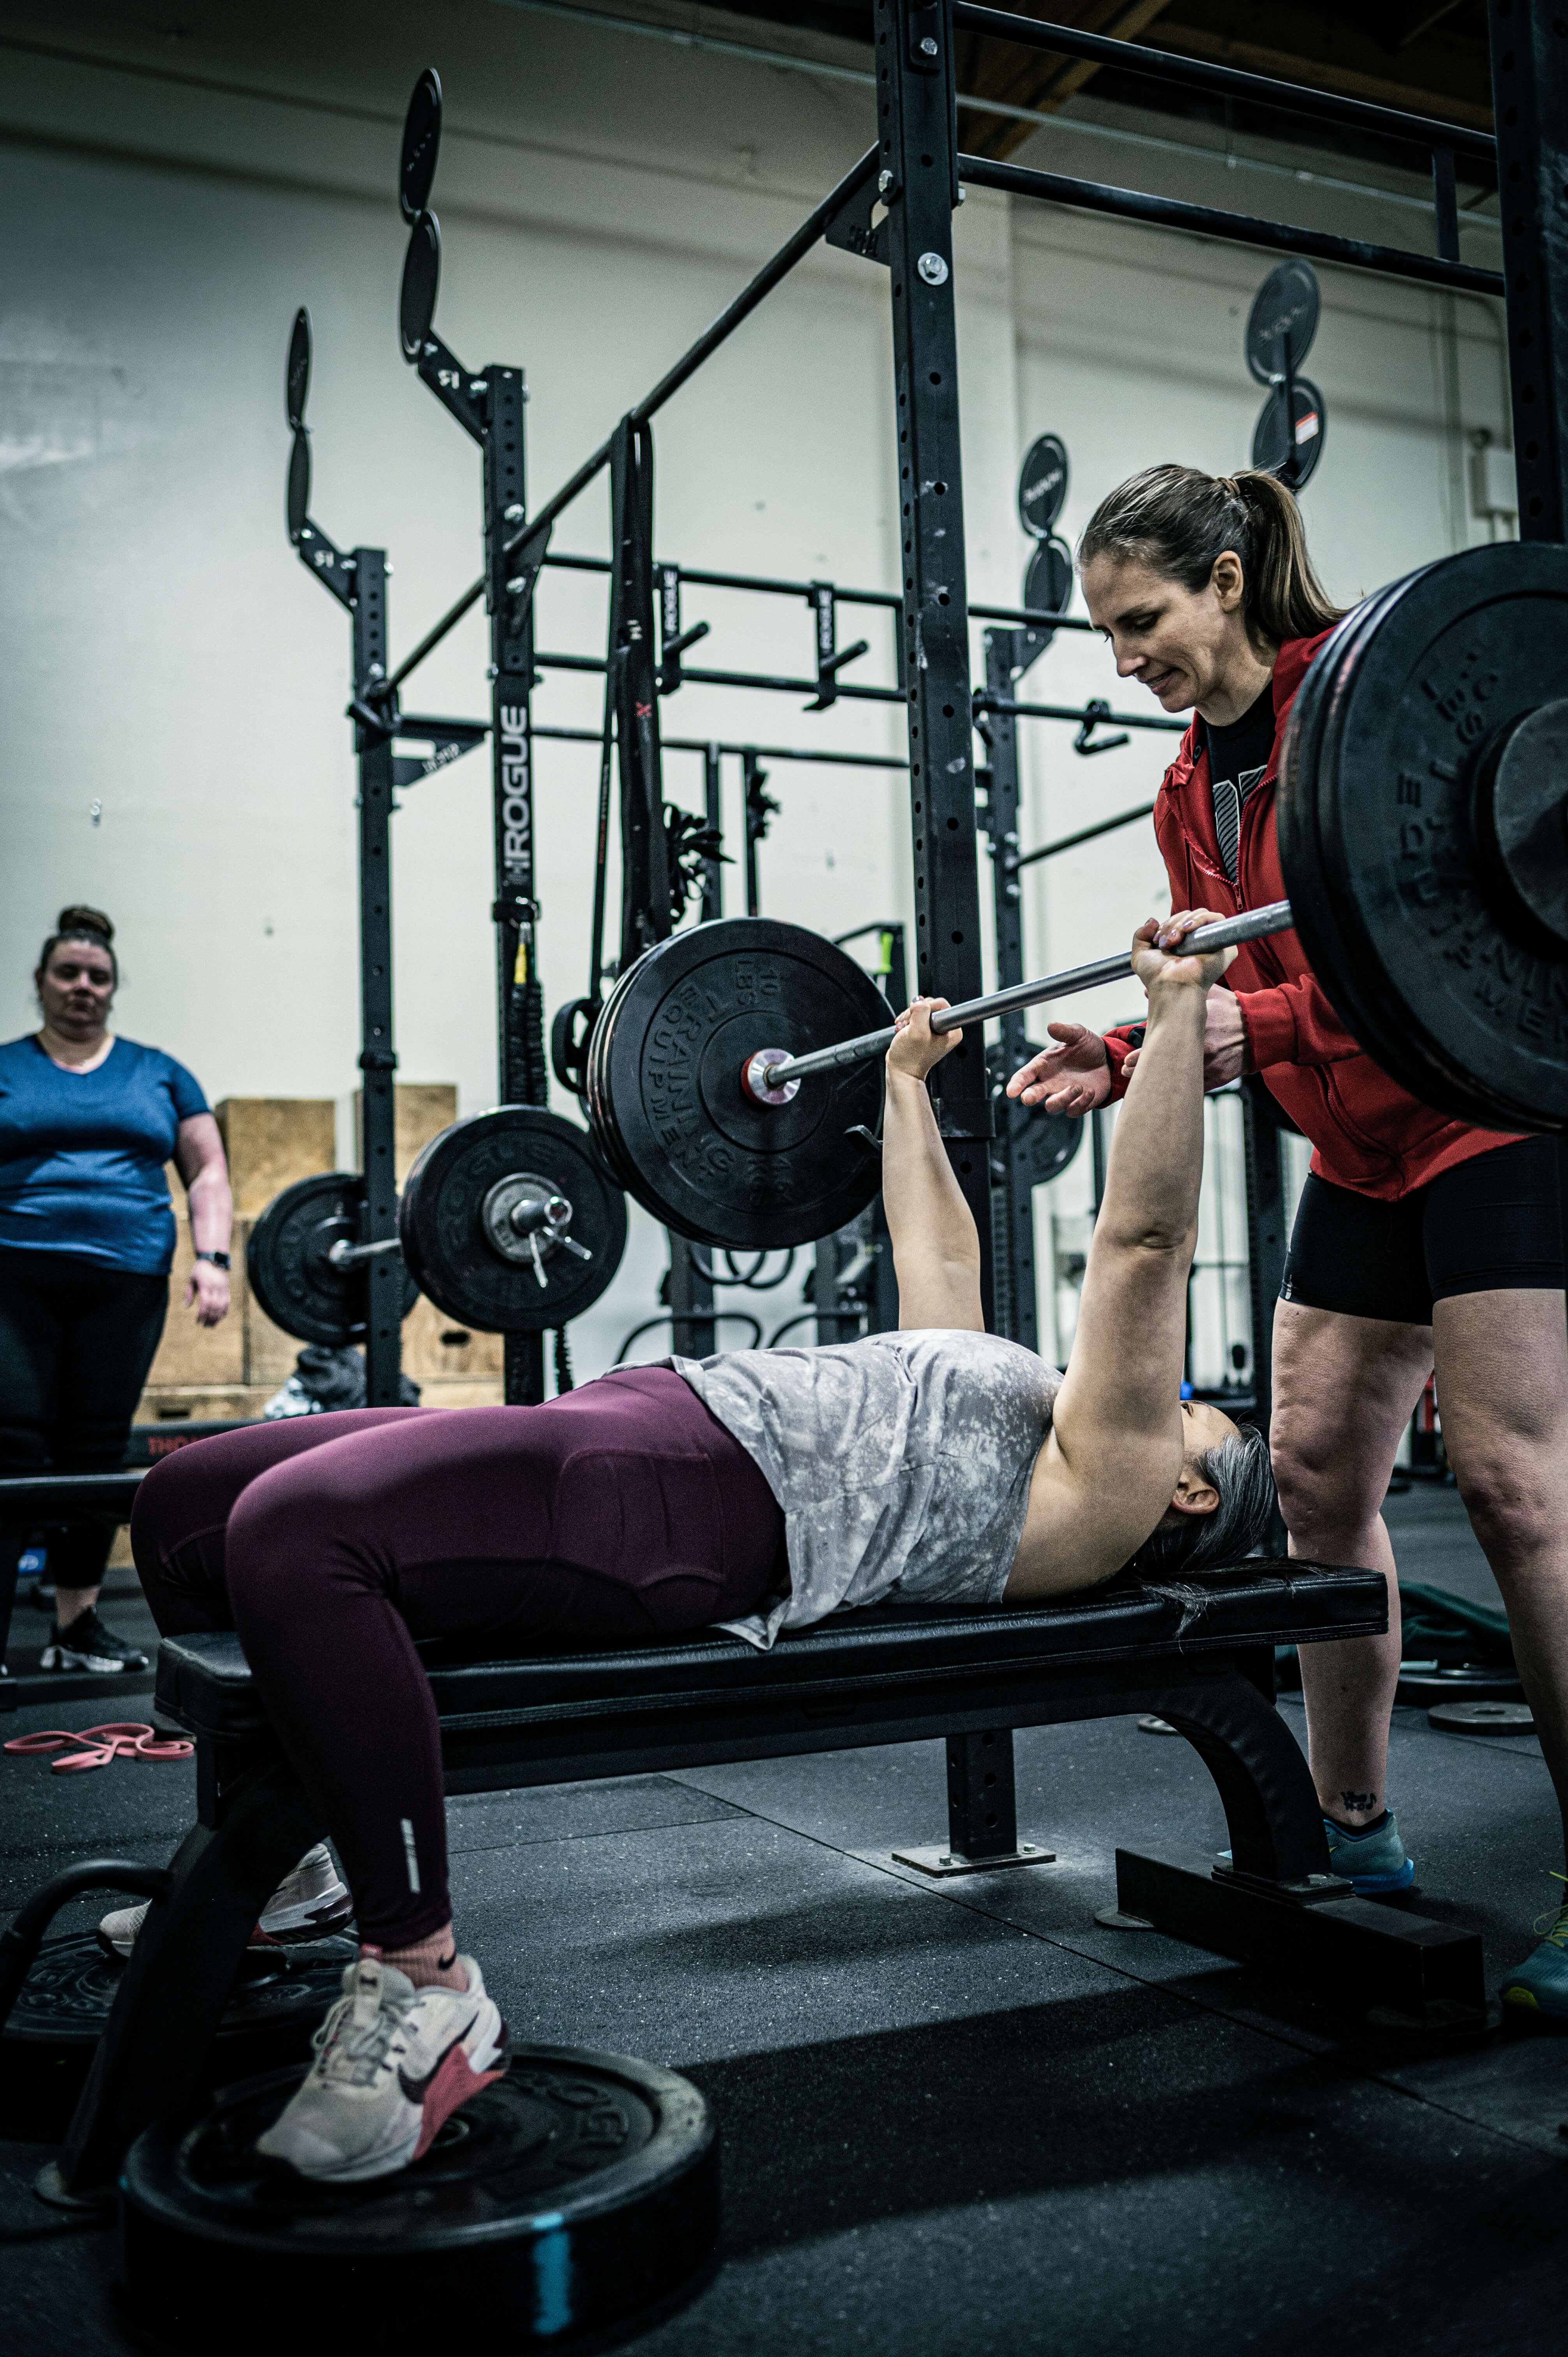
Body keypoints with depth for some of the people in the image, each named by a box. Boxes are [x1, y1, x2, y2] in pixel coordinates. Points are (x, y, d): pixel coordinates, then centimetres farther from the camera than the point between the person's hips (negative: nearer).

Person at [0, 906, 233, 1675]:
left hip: (126, 1284, 2)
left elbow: (208, 1173, 13)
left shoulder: (160, 1075, 16)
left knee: (96, 1452, 5)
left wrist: (212, 1258, -2)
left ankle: (76, 1623, 16)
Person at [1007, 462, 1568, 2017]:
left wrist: (1264, 1026, -31)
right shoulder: (1189, 792, 12)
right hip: (1364, 1152, 8)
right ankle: (1353, 1829, 18)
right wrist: (1123, 1061, -5)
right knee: (1315, 1469, 5)